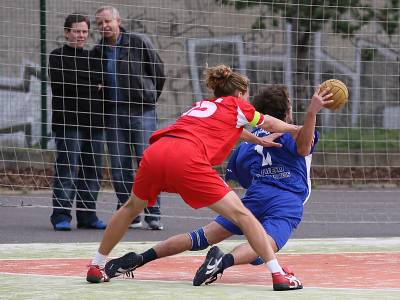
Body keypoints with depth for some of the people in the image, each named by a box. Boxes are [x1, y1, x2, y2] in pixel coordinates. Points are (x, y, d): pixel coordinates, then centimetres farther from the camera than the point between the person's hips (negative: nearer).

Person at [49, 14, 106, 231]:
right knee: (67, 169, -11)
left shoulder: (93, 58, 20)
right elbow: (62, 81, -13)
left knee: (93, 171, 5)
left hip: (93, 122, 6)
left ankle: (87, 215, 11)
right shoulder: (58, 57, 3)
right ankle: (61, 215, -10)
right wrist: (93, 86, -6)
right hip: (68, 121, -6)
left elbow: (103, 85, 13)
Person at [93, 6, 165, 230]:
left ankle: (153, 214, -6)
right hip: (113, 115, 4)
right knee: (119, 167, 3)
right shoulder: (98, 52, 10)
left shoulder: (139, 43, -1)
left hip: (142, 112, -4)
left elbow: (159, 73, 5)